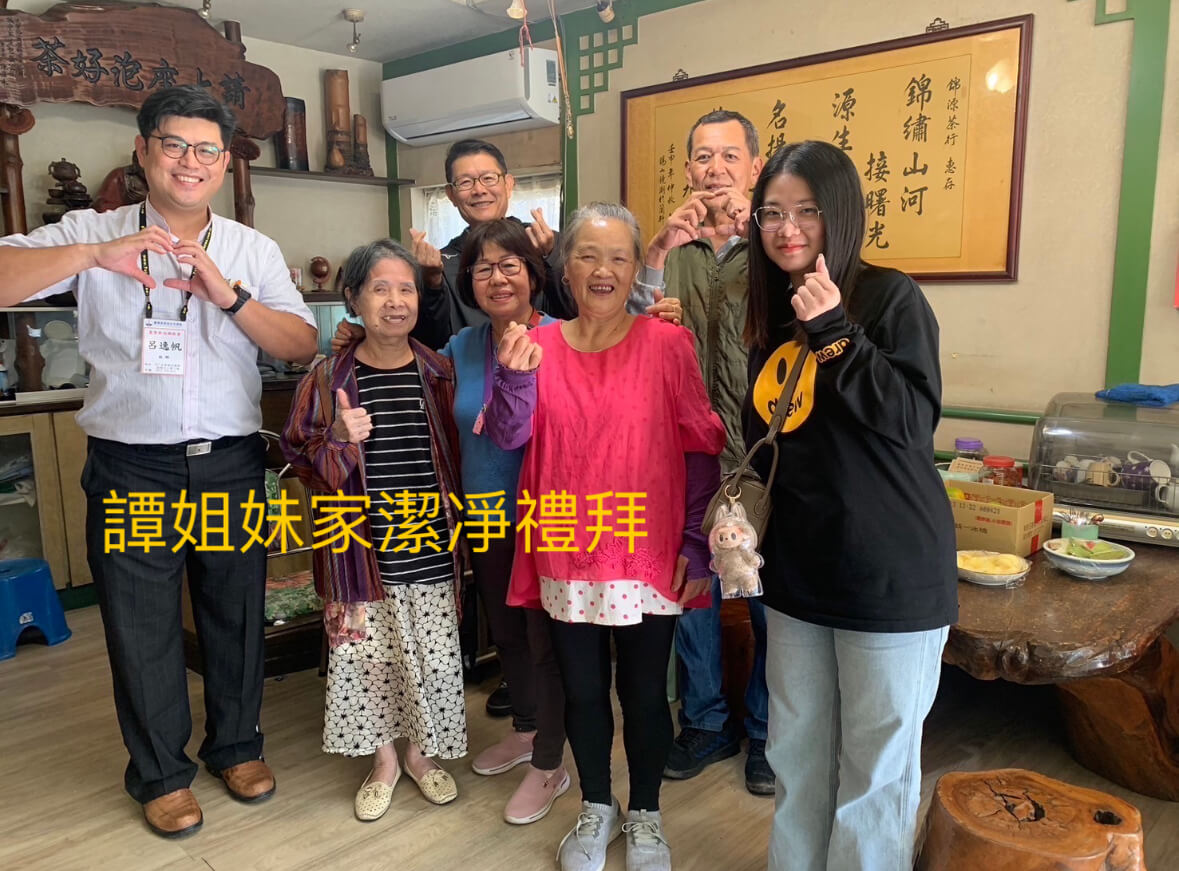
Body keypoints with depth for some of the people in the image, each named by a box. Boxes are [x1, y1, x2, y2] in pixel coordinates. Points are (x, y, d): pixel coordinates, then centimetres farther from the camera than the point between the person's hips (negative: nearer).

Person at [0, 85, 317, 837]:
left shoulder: (255, 251, 6)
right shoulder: (92, 235, 1)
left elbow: (303, 346, -4)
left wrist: (229, 295, -18)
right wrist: (94, 255, -24)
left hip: (230, 464, 2)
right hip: (131, 466, -1)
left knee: (236, 613, 13)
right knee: (142, 626, 10)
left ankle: (237, 745, 36)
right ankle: (161, 774, 30)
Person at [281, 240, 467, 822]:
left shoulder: (439, 373, 1)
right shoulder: (327, 379, -3)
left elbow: (459, 456, 7)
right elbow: (299, 458, 1)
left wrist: (460, 527, -1)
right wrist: (337, 440, -18)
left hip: (430, 549, 1)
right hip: (359, 551, -1)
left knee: (436, 659, 7)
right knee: (366, 657, 8)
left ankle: (421, 753, 34)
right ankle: (383, 758, 33)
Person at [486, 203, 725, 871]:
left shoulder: (666, 344, -6)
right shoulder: (541, 345, 1)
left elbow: (702, 452, -4)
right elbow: (508, 436, -4)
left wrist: (696, 544, -7)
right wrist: (515, 373, -21)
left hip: (648, 556, -2)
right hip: (567, 556, 2)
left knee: (644, 691, 12)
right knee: (583, 690, 17)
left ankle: (646, 815, 37)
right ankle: (597, 809, 40)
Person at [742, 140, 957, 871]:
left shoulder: (890, 296, -9)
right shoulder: (770, 312, 8)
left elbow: (914, 421, -18)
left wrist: (835, 332, -23)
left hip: (890, 571, -5)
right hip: (799, 565, 6)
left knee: (875, 762, 7)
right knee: (797, 751, 17)